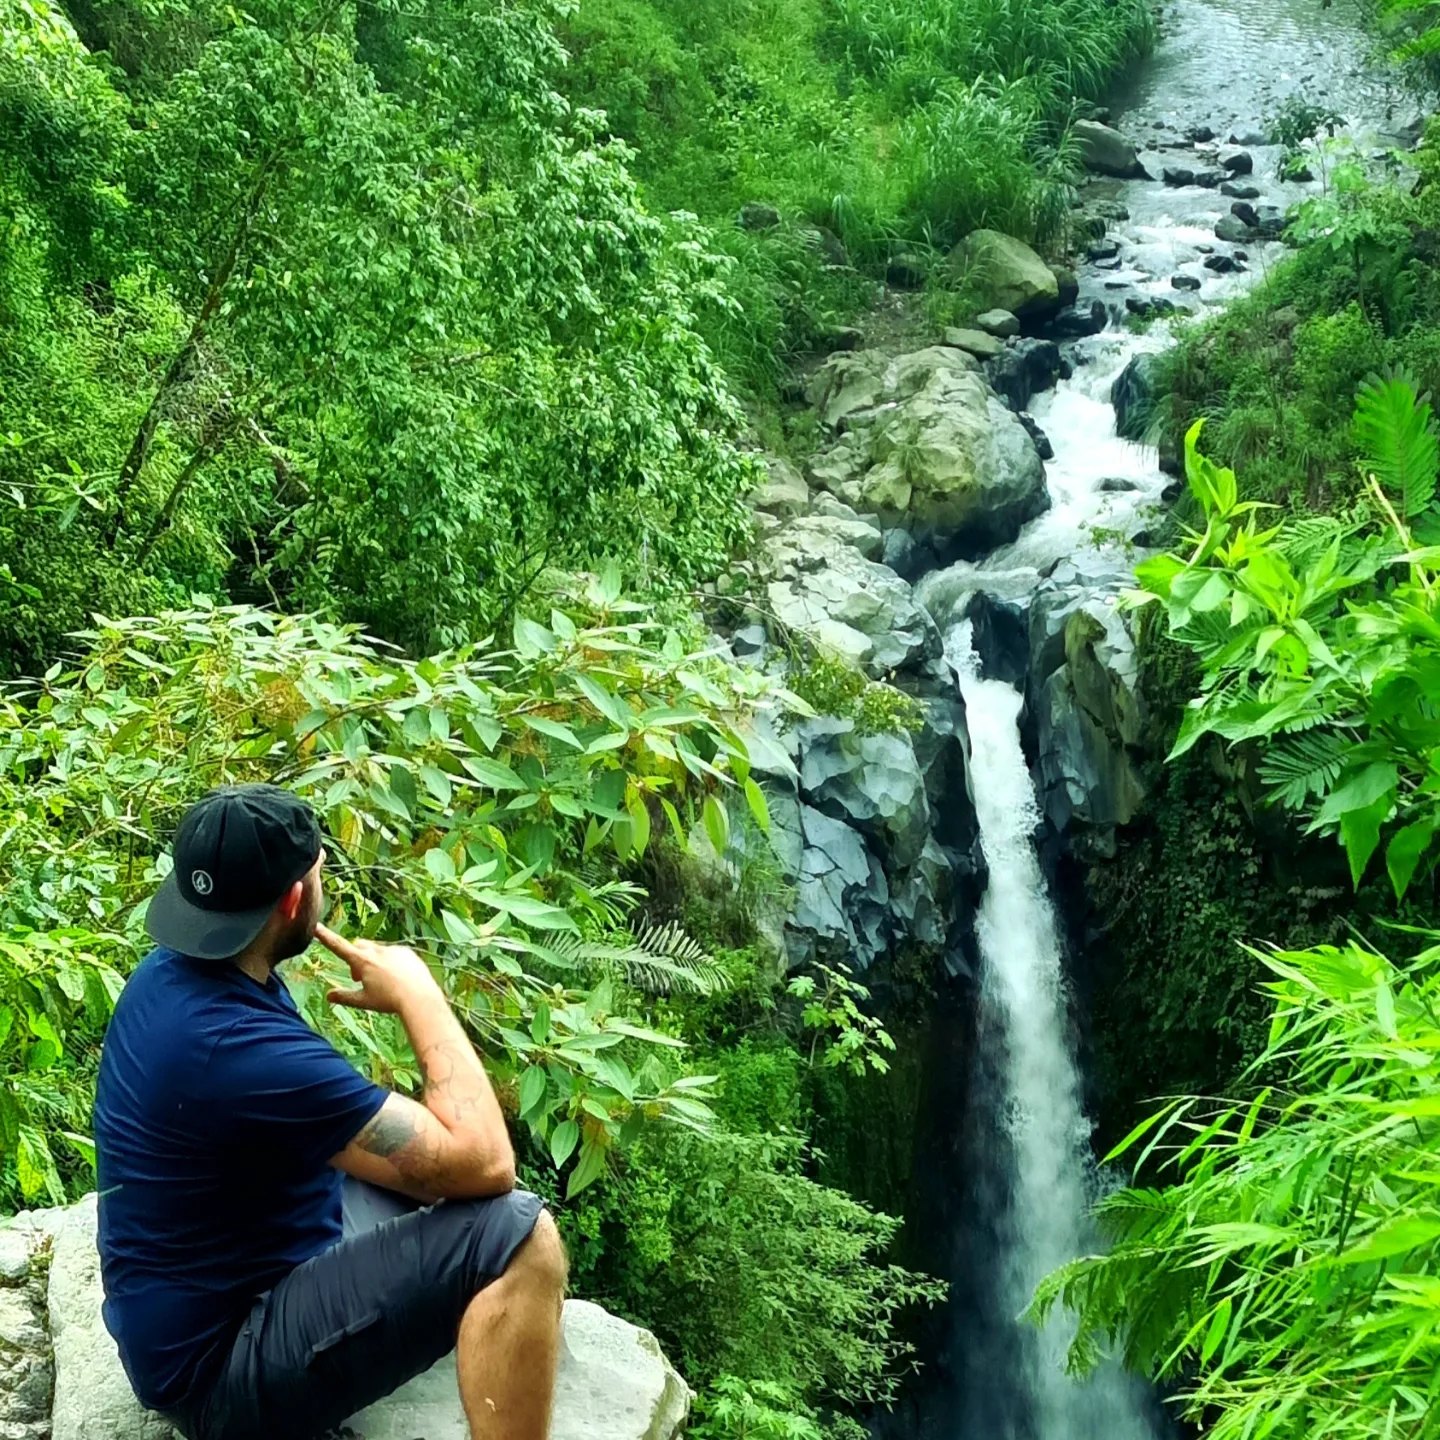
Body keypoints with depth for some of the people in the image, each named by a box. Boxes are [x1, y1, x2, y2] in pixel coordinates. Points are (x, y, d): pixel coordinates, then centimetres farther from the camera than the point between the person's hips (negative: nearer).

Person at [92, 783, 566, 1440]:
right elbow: (484, 1161, -27)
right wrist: (416, 993, -16)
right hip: (215, 1368, -10)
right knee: (515, 1237, -25)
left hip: (207, 1291, 10)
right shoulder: (242, 1050, -31)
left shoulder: (173, 970, -1)